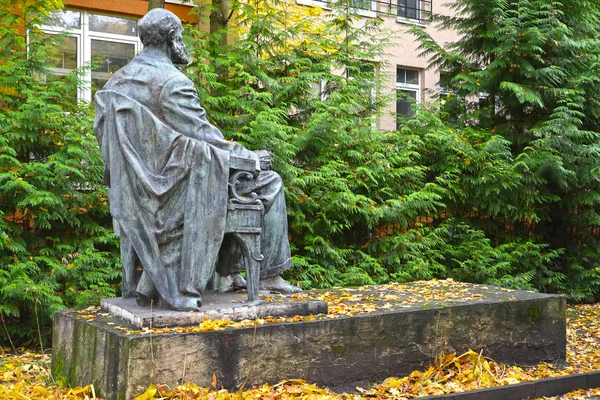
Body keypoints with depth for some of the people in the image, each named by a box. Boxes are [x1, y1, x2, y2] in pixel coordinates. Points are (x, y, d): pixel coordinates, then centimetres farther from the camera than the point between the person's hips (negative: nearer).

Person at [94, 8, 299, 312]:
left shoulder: (117, 82, 7)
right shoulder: (173, 83, -18)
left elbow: (103, 133, 15)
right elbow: (205, 137, -18)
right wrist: (249, 157, -3)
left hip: (141, 188, 9)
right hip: (177, 181, -9)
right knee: (269, 183, 5)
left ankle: (227, 274, 29)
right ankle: (269, 274, 7)